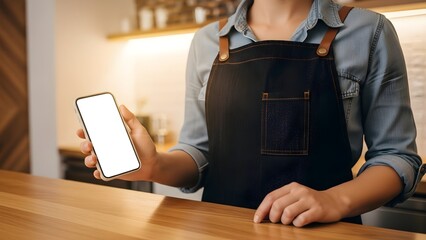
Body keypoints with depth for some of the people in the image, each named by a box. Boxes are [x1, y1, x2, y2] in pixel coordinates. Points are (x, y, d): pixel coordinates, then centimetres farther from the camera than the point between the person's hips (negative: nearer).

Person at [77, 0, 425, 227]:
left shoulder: (368, 32, 0)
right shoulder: (207, 42, 6)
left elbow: (397, 155, 0)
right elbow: (199, 154, 8)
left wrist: (337, 200, -17)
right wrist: (157, 166, -12)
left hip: (320, 230, -1)